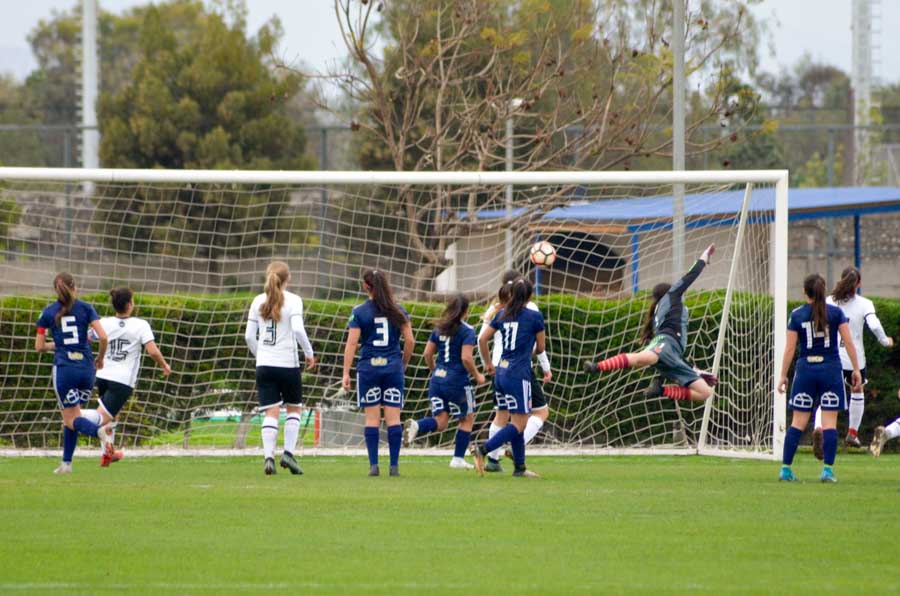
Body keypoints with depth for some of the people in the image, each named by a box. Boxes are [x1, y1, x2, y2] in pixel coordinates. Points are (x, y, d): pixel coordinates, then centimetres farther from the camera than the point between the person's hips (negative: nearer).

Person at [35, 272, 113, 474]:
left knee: (71, 419, 0)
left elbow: (39, 346, 5)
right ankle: (66, 463, 13)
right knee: (71, 416, 17)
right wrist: (100, 358, 12)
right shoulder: (85, 308, 4)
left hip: (64, 368, -2)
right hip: (86, 367, 2)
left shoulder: (48, 312, 3)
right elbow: (103, 337, -6)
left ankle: (100, 430, -31)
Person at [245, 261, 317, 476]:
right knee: (294, 408, 15)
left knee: (270, 413, 2)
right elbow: (298, 330, -18)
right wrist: (309, 352, -5)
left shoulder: (258, 301, 6)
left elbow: (249, 336, 5)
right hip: (288, 364, -3)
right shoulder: (293, 300, -6)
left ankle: (269, 457, -11)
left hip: (264, 365, 3)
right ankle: (288, 453, 5)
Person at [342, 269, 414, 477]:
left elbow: (351, 343, -6)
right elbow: (409, 340, 3)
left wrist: (346, 373, -4)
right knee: (393, 418, 2)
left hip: (368, 368, -2)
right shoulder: (398, 311, 4)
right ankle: (394, 465, -1)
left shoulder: (359, 312, -3)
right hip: (393, 366, 2)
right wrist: (404, 363, 18)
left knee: (372, 418, 2)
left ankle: (373, 465, -2)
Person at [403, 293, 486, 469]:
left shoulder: (439, 328, 9)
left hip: (438, 378, 5)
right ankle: (458, 458, 13)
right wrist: (477, 375, -3)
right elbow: (466, 357, -18)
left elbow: (428, 353, 11)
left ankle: (416, 426, -25)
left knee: (440, 422, 5)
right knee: (467, 418, 14)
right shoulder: (467, 331, -9)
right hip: (457, 381, -5)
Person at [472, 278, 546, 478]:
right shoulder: (534, 316, -5)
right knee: (518, 424, -5)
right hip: (519, 374, -7)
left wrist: (487, 363, 23)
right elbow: (541, 347, 4)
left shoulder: (502, 314, 9)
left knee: (517, 421, 14)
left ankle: (519, 467, 15)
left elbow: (482, 339, 10)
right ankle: (483, 450, -20)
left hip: (502, 372, 7)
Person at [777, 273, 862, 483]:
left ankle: (786, 468, 4)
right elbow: (848, 342, -3)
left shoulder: (796, 315, 0)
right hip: (831, 369, -1)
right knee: (829, 422, 0)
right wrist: (856, 369, 4)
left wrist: (783, 375, 5)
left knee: (798, 422, 6)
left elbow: (790, 348, -1)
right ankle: (828, 469, -7)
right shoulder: (836, 313, 0)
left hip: (805, 369, 1)